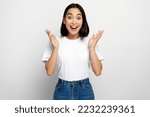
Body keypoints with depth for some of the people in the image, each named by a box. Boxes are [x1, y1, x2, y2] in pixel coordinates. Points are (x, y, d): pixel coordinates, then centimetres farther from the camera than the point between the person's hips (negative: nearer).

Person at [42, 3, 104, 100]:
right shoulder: (56, 42, -4)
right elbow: (49, 71, -8)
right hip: (63, 91, 0)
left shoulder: (90, 42, -3)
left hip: (85, 91, 1)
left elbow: (98, 71, -6)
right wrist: (55, 47, -17)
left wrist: (91, 47, -14)